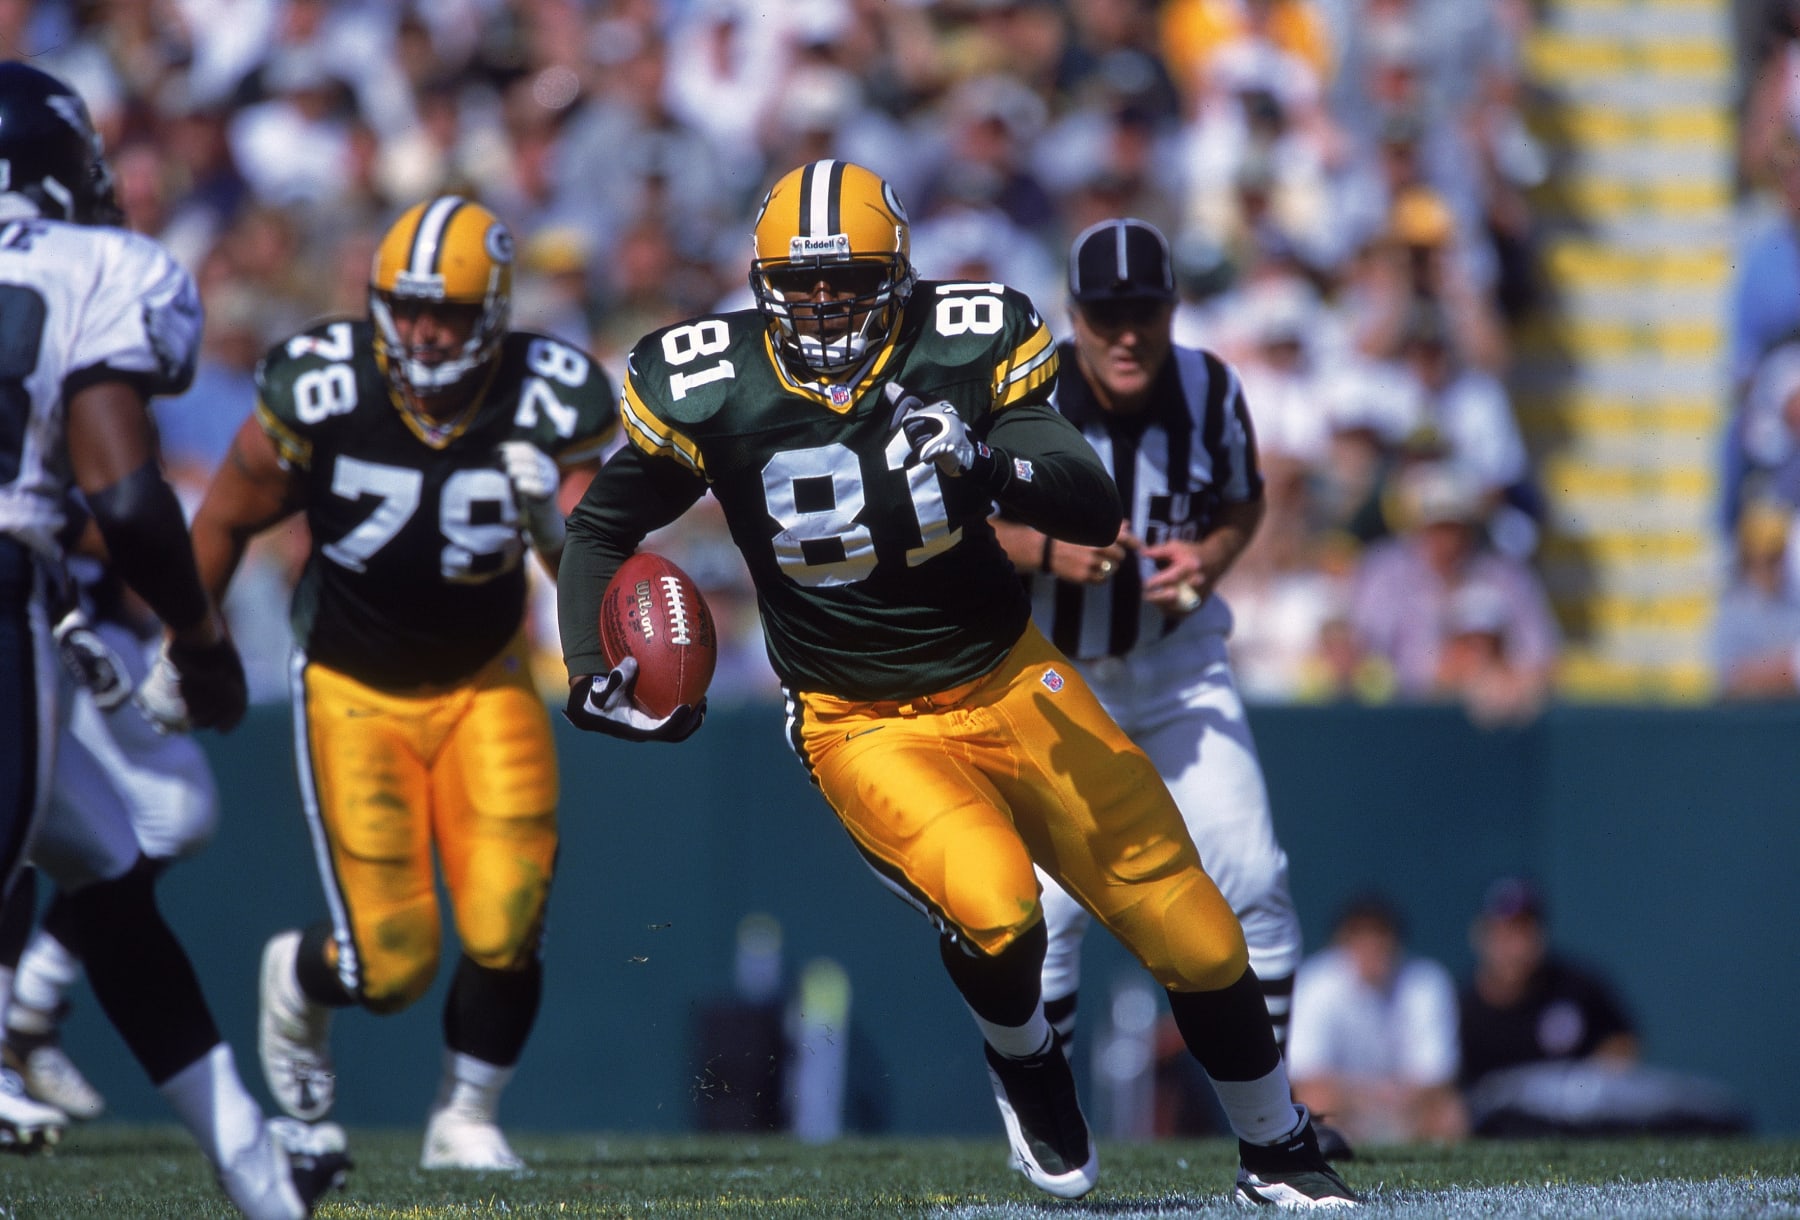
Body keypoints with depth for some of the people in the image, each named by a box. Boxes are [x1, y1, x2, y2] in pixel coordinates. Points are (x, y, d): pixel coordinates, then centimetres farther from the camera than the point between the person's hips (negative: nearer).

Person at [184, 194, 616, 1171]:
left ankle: (467, 1118, 15)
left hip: (483, 685, 2)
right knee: (390, 961, -6)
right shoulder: (320, 391, -20)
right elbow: (228, 520, -2)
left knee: (505, 923, -11)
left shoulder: (548, 404, -16)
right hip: (353, 690, -2)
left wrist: (555, 525, -34)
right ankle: (301, 979, 31)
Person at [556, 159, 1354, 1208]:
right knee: (994, 910, -29)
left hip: (1010, 684, 2)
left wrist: (997, 467, -39)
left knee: (1188, 926, 0)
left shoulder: (968, 348, -11)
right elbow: (601, 529, 5)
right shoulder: (711, 391, -10)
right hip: (863, 723, -2)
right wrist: (591, 673, -10)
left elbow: (1098, 511, -18)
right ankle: (1026, 1066, 6)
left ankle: (1278, 1152, 24)